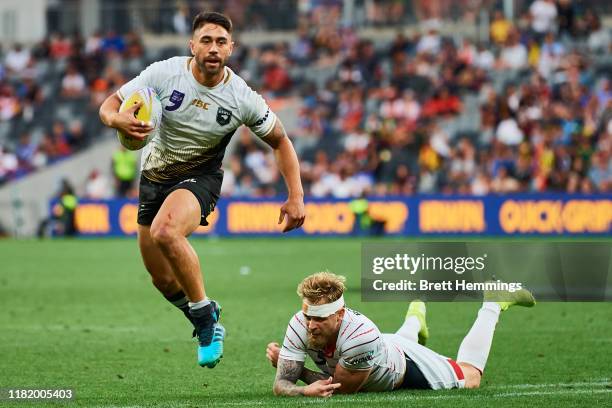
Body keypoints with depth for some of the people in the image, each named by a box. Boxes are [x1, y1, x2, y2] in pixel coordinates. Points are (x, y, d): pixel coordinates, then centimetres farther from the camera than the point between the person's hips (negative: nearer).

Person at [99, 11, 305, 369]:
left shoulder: (243, 98, -16)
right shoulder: (164, 74, -16)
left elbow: (280, 141, -1)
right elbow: (109, 105, -10)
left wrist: (296, 196, -8)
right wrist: (119, 119, -35)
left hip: (200, 176, -3)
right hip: (155, 174, 3)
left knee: (165, 231, -35)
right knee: (164, 280, 5)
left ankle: (204, 313, -17)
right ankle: (208, 325, 35)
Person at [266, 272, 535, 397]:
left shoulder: (361, 334, -49)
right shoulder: (300, 325, -36)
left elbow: (340, 388, -36)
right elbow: (281, 385, -33)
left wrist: (297, 370, -32)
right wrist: (305, 391, -53)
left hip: (405, 367, -5)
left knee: (470, 377, 22)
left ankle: (494, 304, 38)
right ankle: (416, 315, 72)